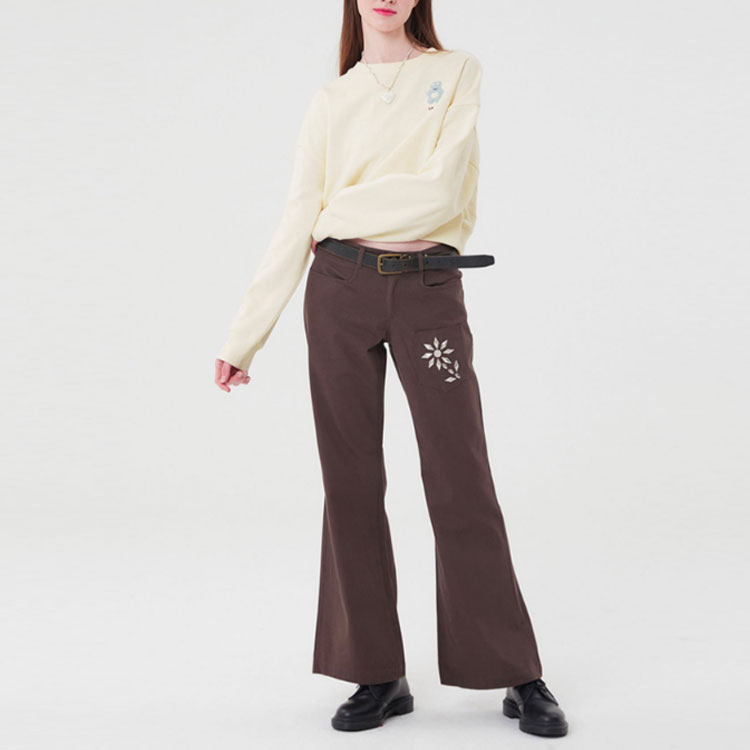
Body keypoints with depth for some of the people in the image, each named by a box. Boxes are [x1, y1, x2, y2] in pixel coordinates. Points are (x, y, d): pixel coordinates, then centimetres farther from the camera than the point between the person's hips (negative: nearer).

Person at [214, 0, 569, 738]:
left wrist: (340, 213, 0)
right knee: (352, 483, 3)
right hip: (341, 290, 3)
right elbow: (296, 226, 7)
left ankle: (520, 677, 11)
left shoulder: (457, 71, 5)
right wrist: (244, 337, 5)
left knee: (461, 482, -1)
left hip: (428, 290, -2)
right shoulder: (331, 100, 10)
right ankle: (378, 675, 15)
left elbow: (440, 192, -9)